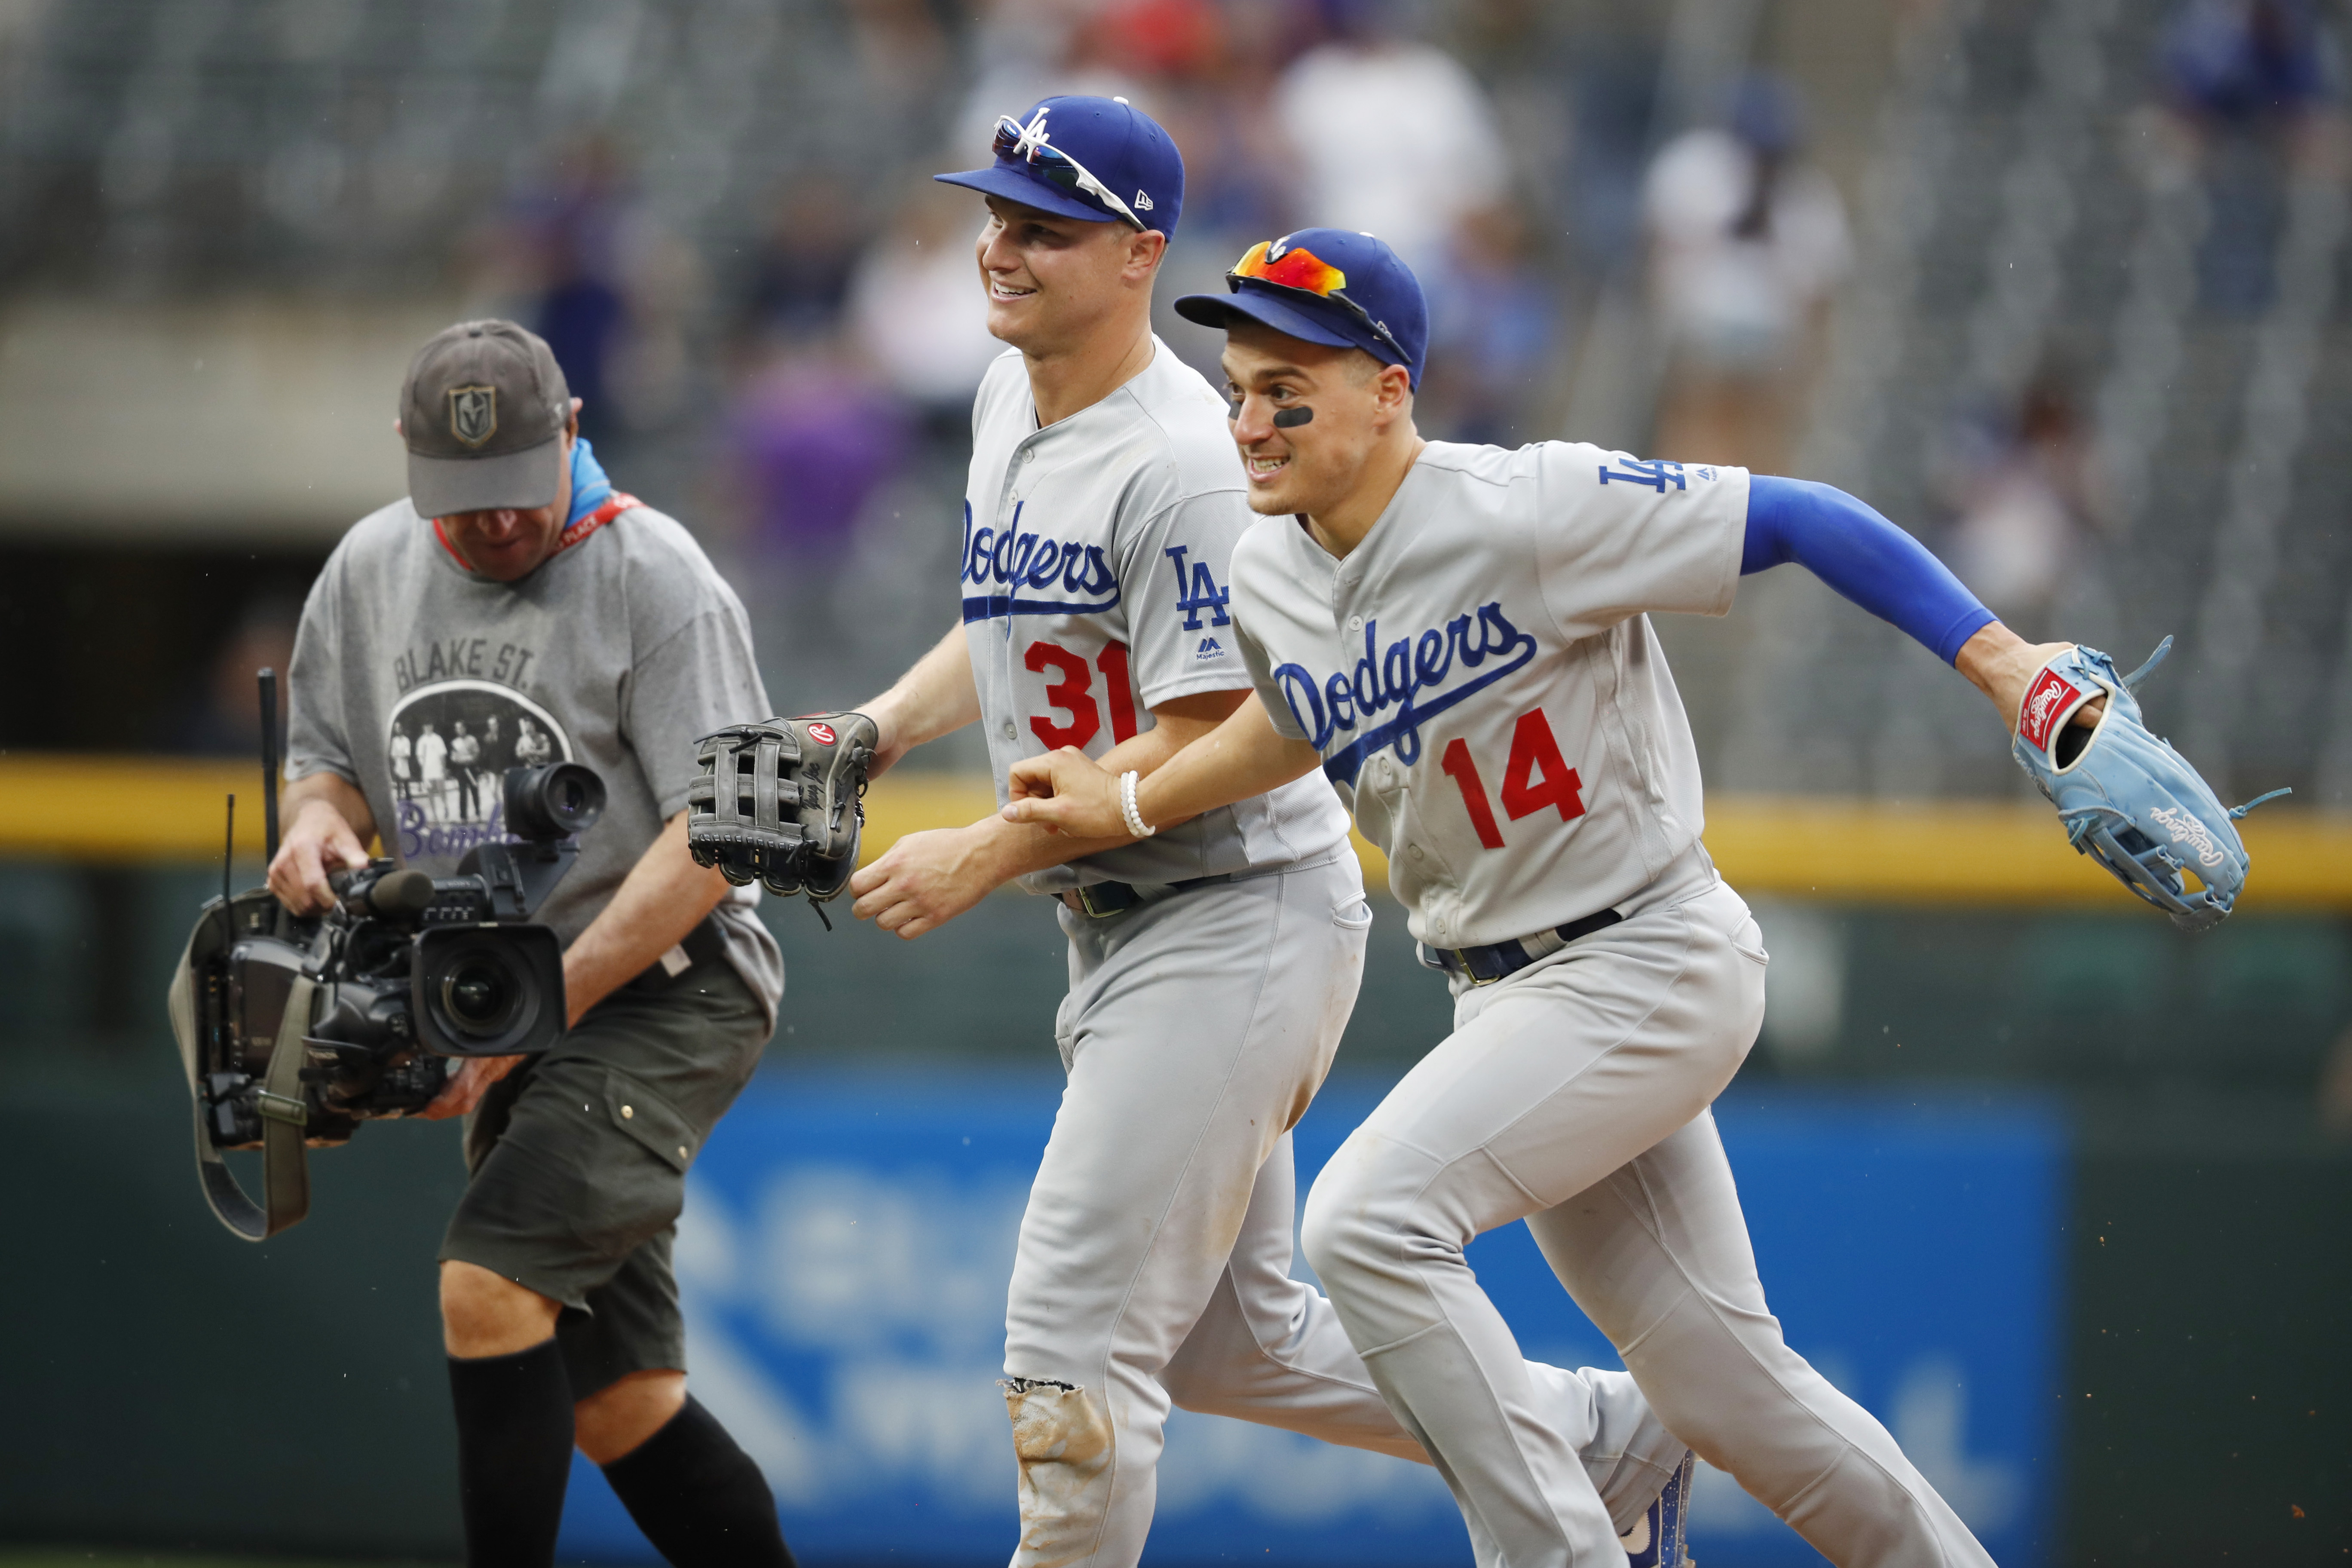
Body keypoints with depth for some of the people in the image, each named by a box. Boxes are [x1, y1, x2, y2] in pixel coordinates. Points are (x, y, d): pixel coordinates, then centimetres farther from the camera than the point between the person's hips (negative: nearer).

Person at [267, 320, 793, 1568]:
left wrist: (544, 1007, -23)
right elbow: (326, 757, 19)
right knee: (614, 1405, 6)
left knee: (489, 1284, -24)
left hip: (665, 989, -7)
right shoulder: (369, 573, 7)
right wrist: (319, 818, -7)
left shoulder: (654, 579, -12)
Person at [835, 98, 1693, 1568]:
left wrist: (988, 855, -25)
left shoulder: (1181, 464, -21)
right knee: (1230, 1342, 17)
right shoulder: (1010, 402, 9)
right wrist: (884, 727, 7)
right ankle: (1598, 1439, 30)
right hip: (1120, 930, 10)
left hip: (1243, 917, -10)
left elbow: (1205, 743, -24)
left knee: (1075, 1333, -11)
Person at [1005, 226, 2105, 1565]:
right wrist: (1132, 804, 17)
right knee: (1723, 1385, 12)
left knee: (1368, 1221, -22)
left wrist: (2005, 665, -28)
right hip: (1507, 998, 8)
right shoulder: (1270, 577, 2)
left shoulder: (1531, 513, -21)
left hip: (1650, 965, -8)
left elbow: (1800, 521, -21)